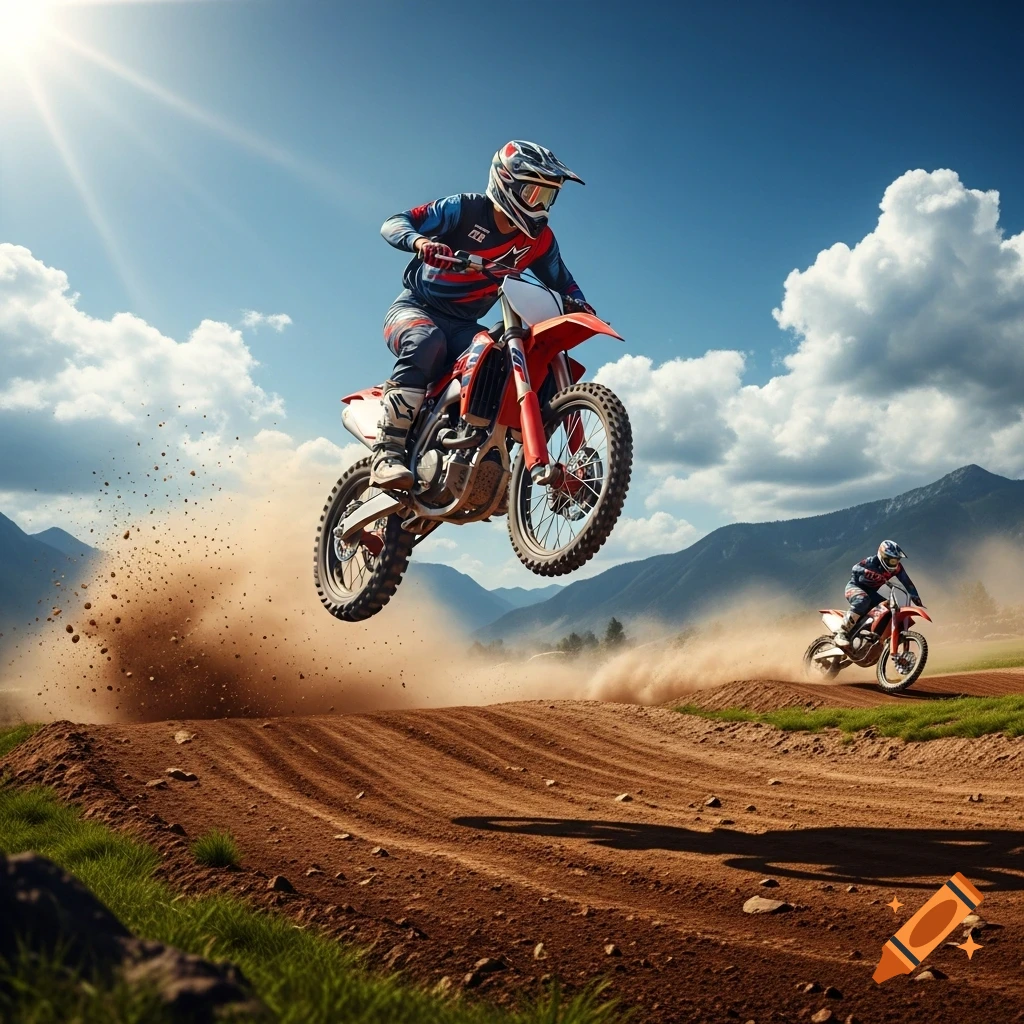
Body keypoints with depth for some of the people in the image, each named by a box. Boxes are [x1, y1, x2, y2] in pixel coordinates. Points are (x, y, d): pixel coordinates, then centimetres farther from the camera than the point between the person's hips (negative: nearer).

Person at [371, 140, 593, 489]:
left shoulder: (538, 239, 2)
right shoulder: (467, 209, -12)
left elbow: (561, 280, 14)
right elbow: (394, 223, -14)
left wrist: (580, 305, -9)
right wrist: (419, 241, -37)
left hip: (463, 325, 5)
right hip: (415, 308, -5)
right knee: (428, 343, -38)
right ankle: (388, 451, -38)